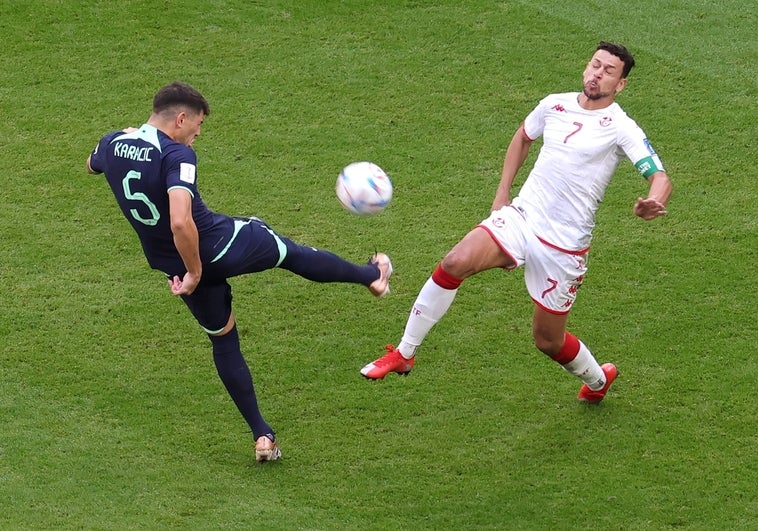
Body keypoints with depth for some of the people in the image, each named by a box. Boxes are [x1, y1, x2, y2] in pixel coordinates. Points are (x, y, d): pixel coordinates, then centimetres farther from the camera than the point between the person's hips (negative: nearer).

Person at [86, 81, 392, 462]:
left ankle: (262, 435, 26)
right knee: (294, 254, 22)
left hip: (176, 266, 6)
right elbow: (181, 223, -38)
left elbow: (92, 164, 23)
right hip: (222, 246, -6)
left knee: (223, 339, 24)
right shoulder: (177, 155, -26)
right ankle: (371, 276, 47)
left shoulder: (113, 144, -4)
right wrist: (195, 272, -24)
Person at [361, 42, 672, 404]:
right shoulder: (555, 105, 6)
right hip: (520, 216, 4)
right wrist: (502, 193, 18)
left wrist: (652, 204, -40)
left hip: (563, 244, -4)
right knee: (456, 262, -23)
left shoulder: (620, 128, -9)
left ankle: (598, 380, 40)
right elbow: (523, 137, 26)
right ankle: (403, 355, -14)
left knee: (548, 341, 5)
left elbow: (660, 177, -16)